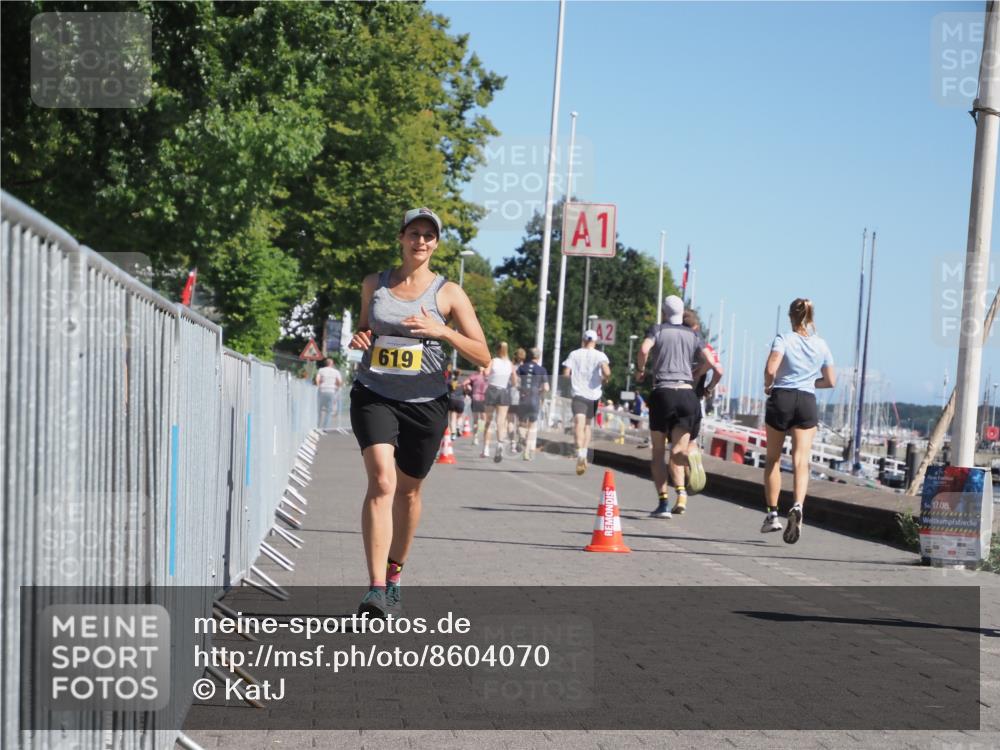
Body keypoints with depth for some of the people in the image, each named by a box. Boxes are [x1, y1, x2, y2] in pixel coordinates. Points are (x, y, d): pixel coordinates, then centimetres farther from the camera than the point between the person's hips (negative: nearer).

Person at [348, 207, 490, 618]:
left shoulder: (449, 293, 0)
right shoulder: (374, 284, 7)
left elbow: (482, 356, -4)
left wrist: (442, 331, -18)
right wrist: (359, 338, 1)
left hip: (424, 402, 0)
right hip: (374, 395, 0)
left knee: (408, 490, 12)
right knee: (382, 480, -19)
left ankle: (394, 572, 35)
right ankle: (376, 588, -26)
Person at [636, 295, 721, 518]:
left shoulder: (657, 330, 6)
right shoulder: (693, 336, 13)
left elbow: (644, 349, -15)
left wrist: (640, 370, 2)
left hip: (662, 393, -2)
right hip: (687, 395, 2)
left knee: (658, 452, 8)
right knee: (677, 452, 1)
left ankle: (663, 501, -3)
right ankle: (681, 492, -26)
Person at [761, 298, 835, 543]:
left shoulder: (783, 339, -4)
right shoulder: (821, 345, 9)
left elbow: (770, 369, -17)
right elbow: (830, 381, 13)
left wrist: (768, 385, 2)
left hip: (781, 398, -2)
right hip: (807, 402, 2)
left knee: (773, 459, 12)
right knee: (801, 461, -6)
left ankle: (772, 514, 14)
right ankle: (797, 506, -30)